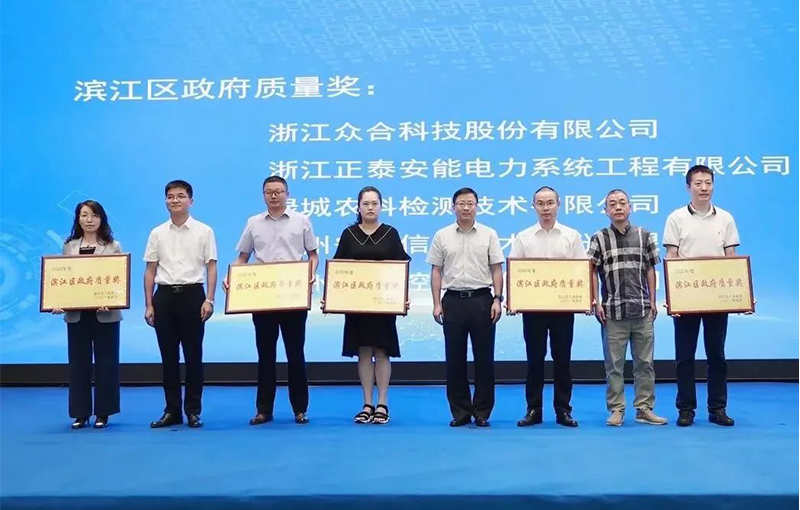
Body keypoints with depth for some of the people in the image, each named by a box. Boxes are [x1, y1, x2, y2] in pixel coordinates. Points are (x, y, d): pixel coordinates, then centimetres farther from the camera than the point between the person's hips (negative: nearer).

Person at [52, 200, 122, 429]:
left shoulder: (113, 247, 2)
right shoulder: (68, 247, 9)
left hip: (105, 313, -2)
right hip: (76, 313, 2)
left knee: (106, 362, 4)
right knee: (78, 362, 6)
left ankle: (103, 412, 14)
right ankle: (80, 412, 15)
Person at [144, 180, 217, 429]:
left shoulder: (204, 231, 1)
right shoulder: (157, 233, 8)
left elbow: (211, 267, -1)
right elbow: (150, 270, 9)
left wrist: (209, 300, -10)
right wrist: (148, 304, 4)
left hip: (192, 295, -2)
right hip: (165, 296, 2)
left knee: (193, 355, 3)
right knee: (168, 356, 7)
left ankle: (193, 410, 14)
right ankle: (172, 410, 17)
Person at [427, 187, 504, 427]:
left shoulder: (489, 234, 3)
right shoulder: (442, 236, 5)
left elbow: (497, 269, 2)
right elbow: (436, 271, 5)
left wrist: (497, 299, -7)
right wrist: (437, 304, -1)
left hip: (482, 300, -1)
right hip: (453, 300, 1)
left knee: (484, 357, 3)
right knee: (455, 358, 4)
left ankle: (482, 412, 12)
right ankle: (460, 412, 14)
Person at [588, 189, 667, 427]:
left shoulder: (643, 235, 7)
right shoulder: (599, 238, 2)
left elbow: (650, 269, 9)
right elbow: (592, 272, 0)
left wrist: (653, 301, 5)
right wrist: (596, 303, -6)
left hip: (642, 310, 2)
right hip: (613, 311, -2)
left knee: (644, 361, 7)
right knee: (613, 363, 3)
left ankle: (644, 408, 16)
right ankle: (616, 409, 12)